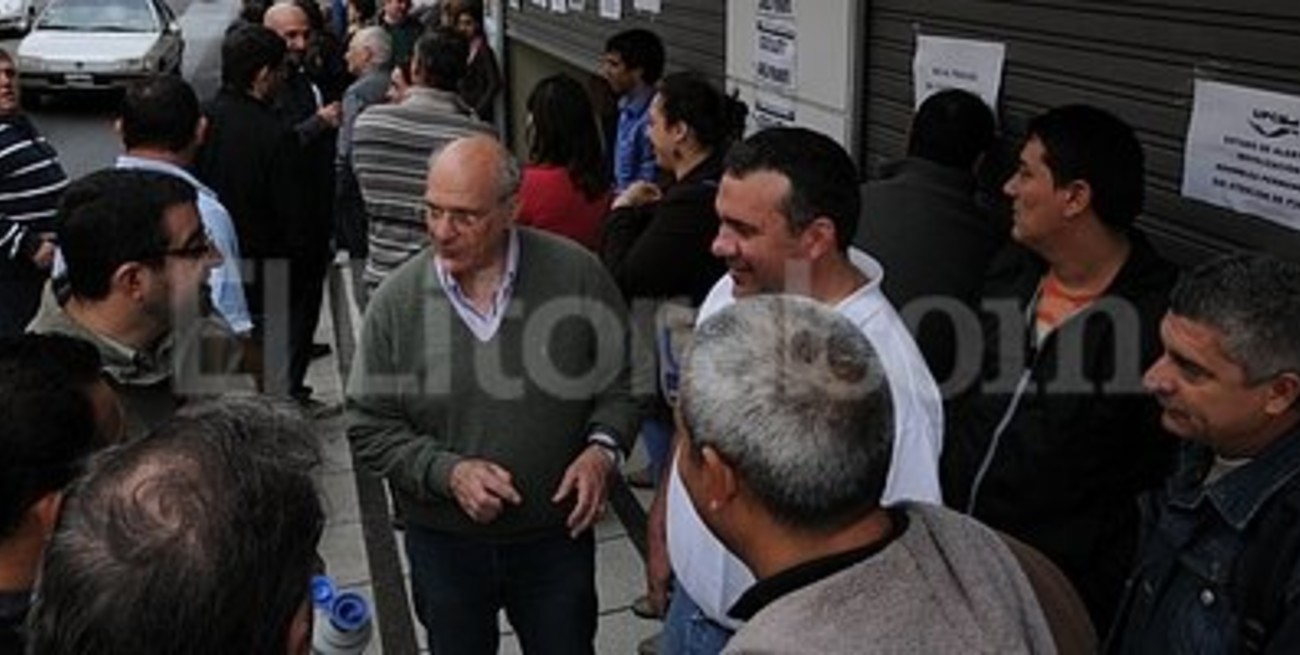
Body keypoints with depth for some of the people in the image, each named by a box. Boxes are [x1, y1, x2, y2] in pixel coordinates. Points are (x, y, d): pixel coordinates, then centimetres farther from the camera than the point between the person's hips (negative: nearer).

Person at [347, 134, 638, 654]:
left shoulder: (577, 274, -13)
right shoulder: (398, 300, -11)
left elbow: (621, 381, 0)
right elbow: (368, 426, -4)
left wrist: (603, 448, -18)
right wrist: (449, 472, -18)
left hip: (558, 536, -1)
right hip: (444, 544, 1)